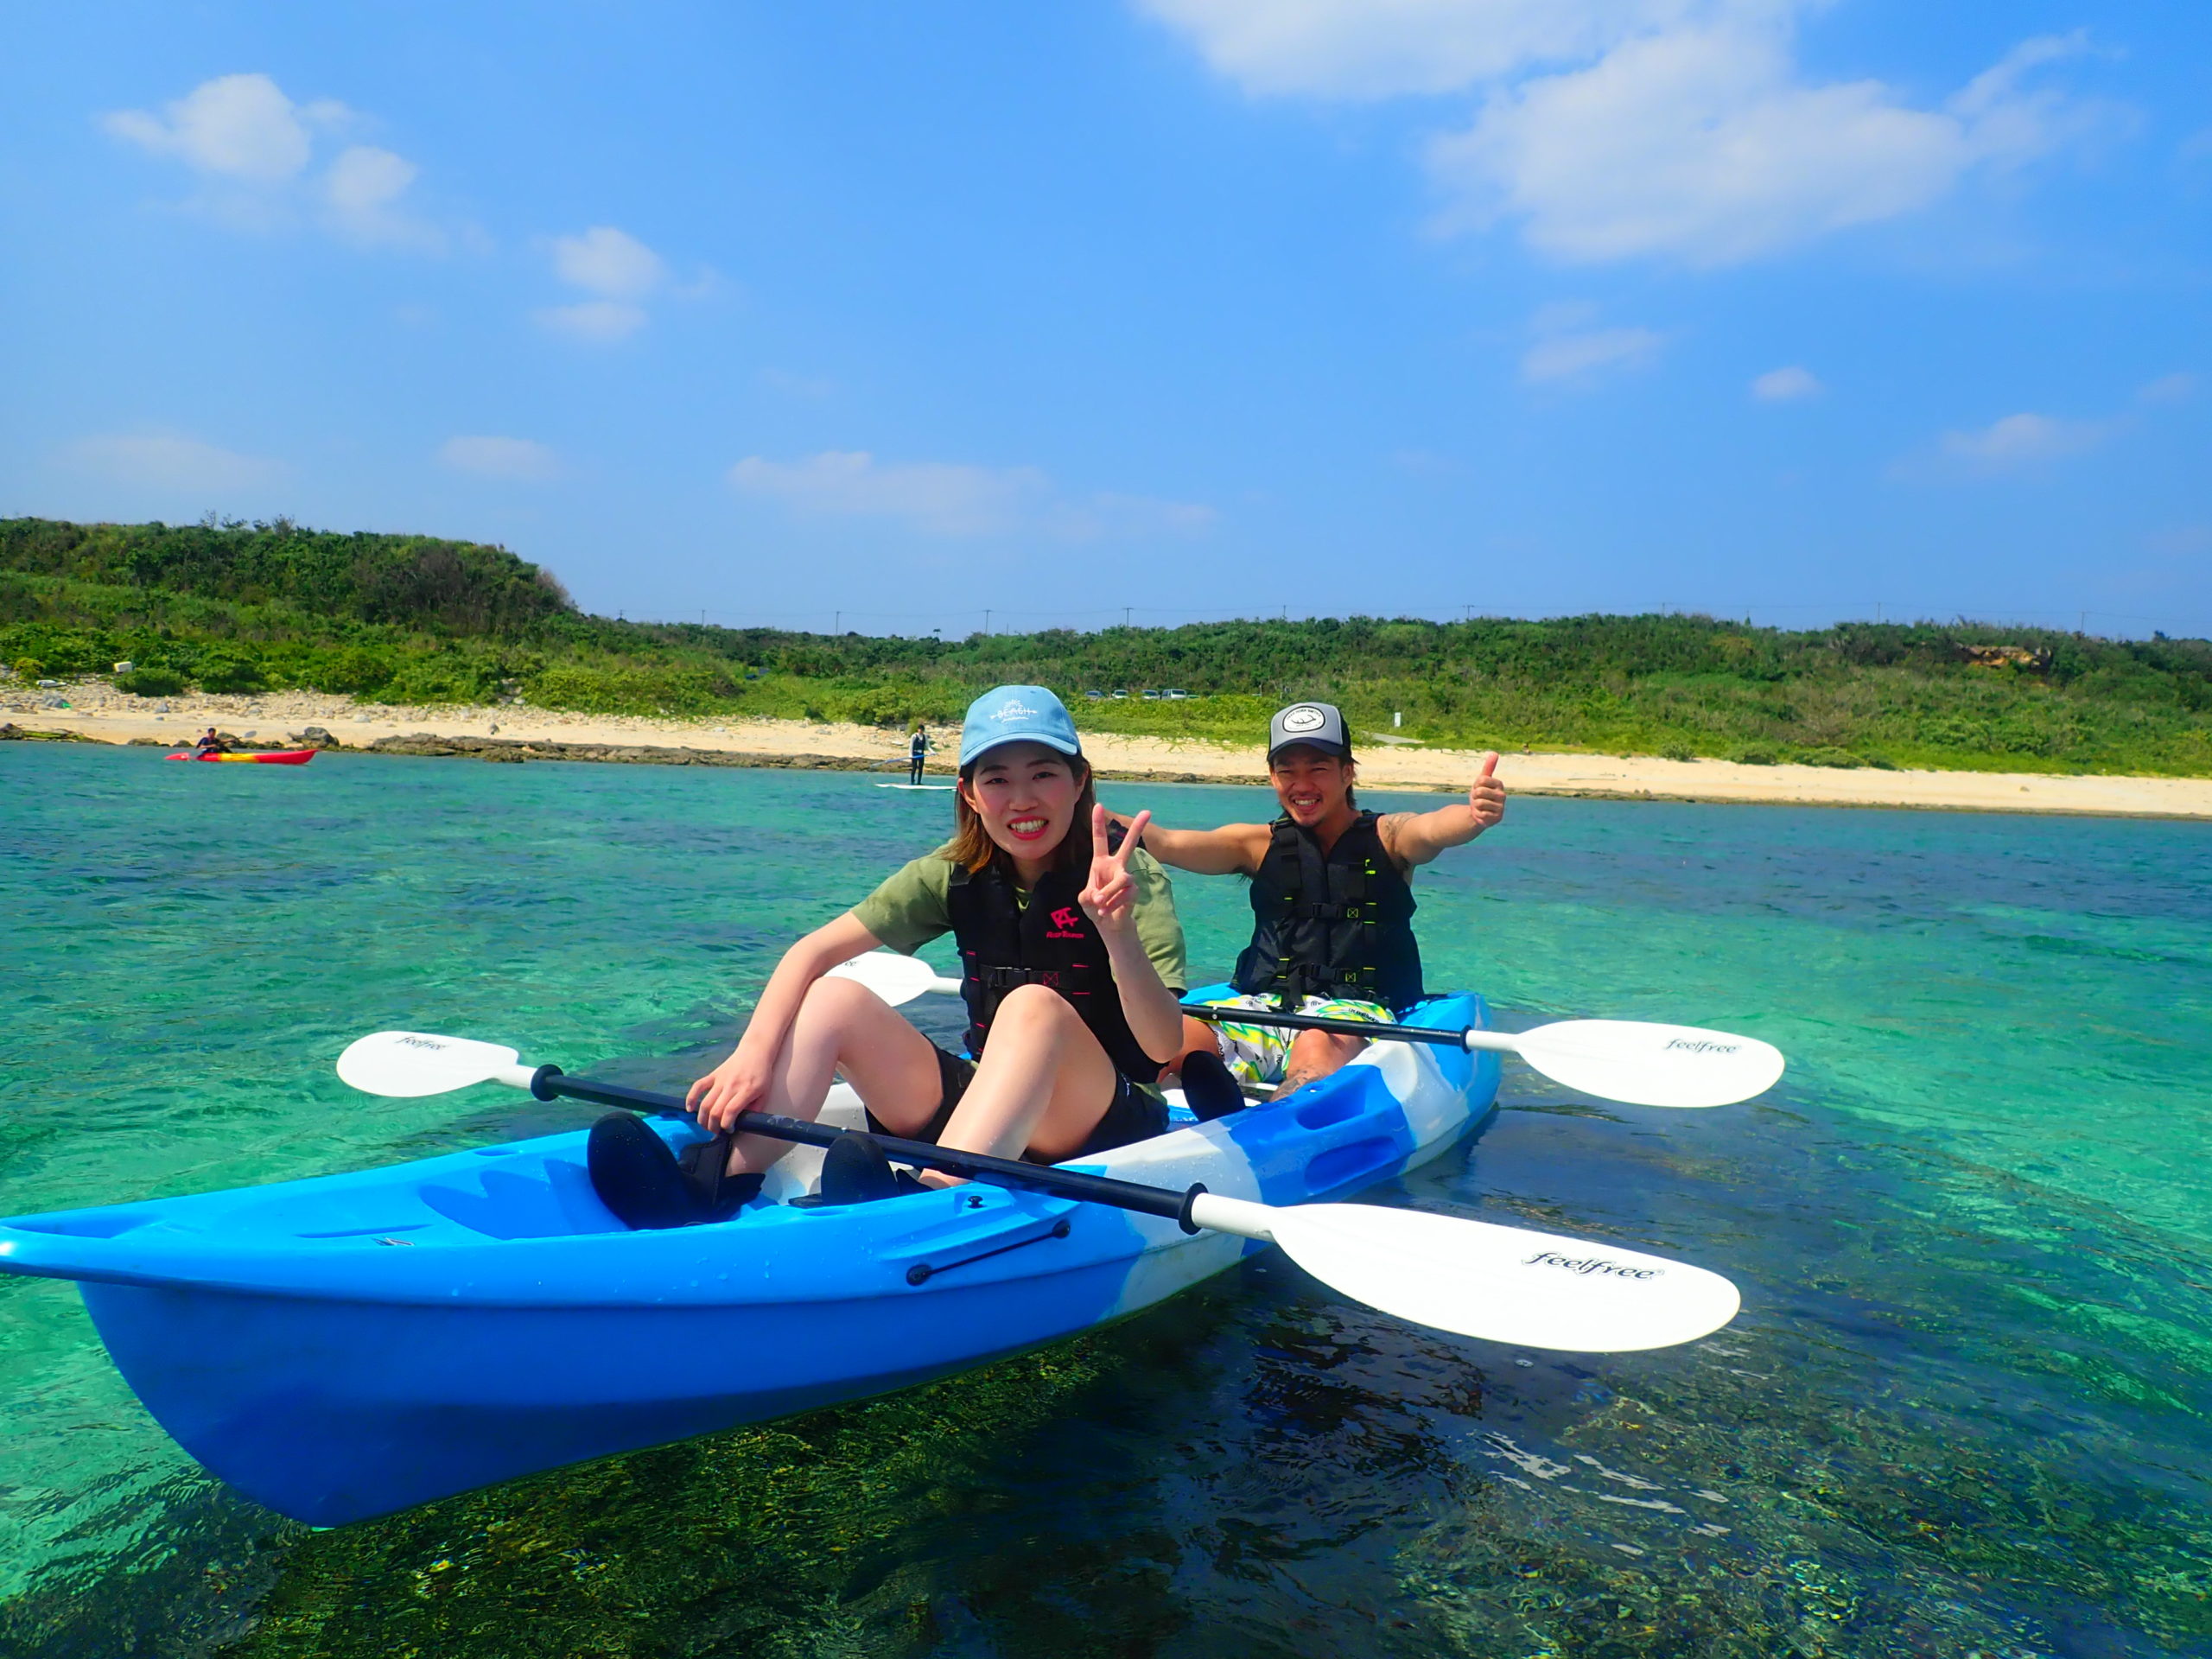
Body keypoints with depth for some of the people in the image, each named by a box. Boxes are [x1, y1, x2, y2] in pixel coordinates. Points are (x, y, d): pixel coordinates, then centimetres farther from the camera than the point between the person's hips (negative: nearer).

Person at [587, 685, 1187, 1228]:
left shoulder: (1128, 874, -12)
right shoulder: (958, 873, 1)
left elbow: (1164, 1045, -24)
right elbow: (812, 951, -6)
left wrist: (1118, 929, -41)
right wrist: (753, 1053, -23)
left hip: (1107, 1127, -4)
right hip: (985, 1109, 5)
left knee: (1034, 1008, -35)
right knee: (836, 997, -14)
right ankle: (715, 1187, -29)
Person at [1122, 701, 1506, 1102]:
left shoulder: (1387, 837, 8)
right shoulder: (1259, 844, 13)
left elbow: (1434, 828, -15)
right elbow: (1167, 844, -1)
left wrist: (1475, 815, -39)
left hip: (1355, 1011, -3)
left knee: (1317, 1047, -38)